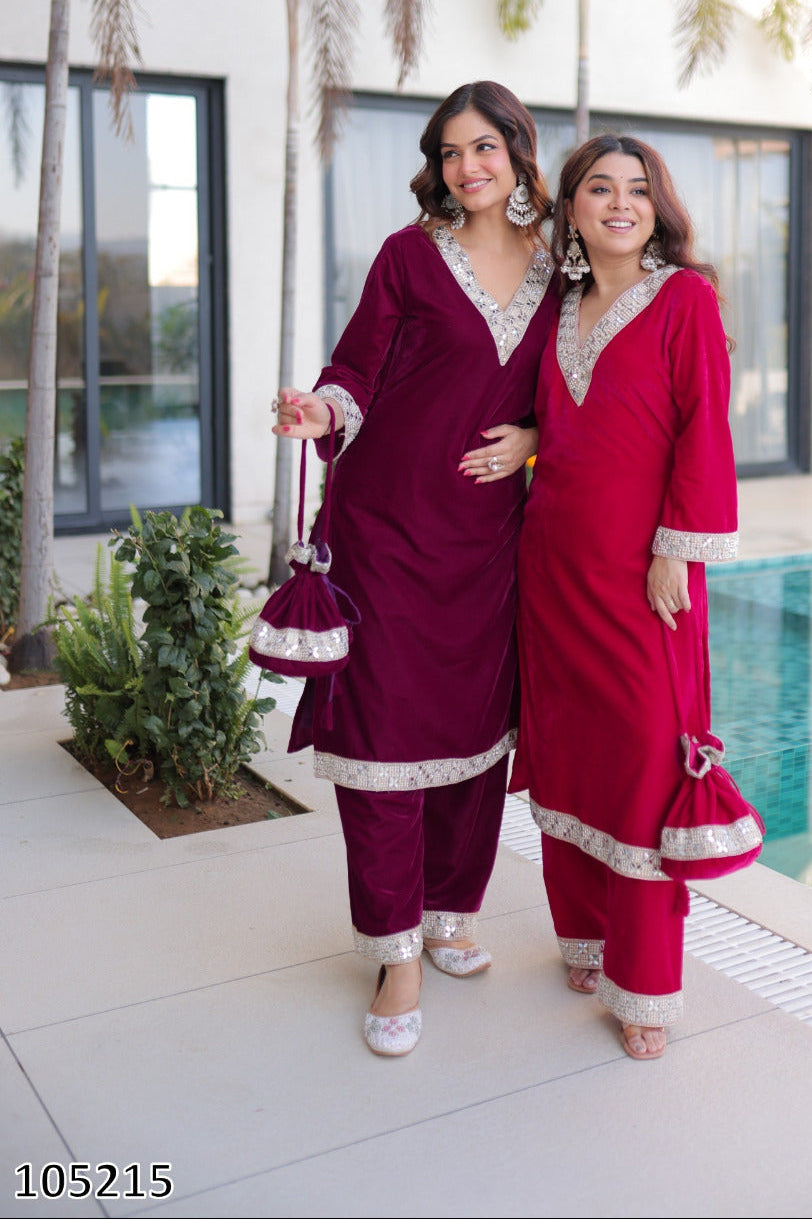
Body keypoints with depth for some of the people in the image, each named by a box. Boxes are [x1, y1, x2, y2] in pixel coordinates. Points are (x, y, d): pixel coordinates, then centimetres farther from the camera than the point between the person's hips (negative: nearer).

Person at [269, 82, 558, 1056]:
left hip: (488, 526, 3)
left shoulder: (556, 265, 9)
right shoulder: (411, 254, 0)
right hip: (389, 519, -3)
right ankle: (398, 951, 9)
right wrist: (322, 410, -23)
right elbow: (357, 370, -2)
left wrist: (531, 437, -2)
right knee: (385, 718, -4)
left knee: (477, 719, 7)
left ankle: (451, 913, 27)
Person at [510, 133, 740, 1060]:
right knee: (565, 749, 11)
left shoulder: (685, 296, -3)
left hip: (639, 565, -5)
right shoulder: (561, 309, 13)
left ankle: (644, 983, 9)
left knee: (645, 755, -3)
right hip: (553, 557, 5)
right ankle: (585, 935, 28)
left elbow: (703, 428, -8)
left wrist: (675, 551, -14)